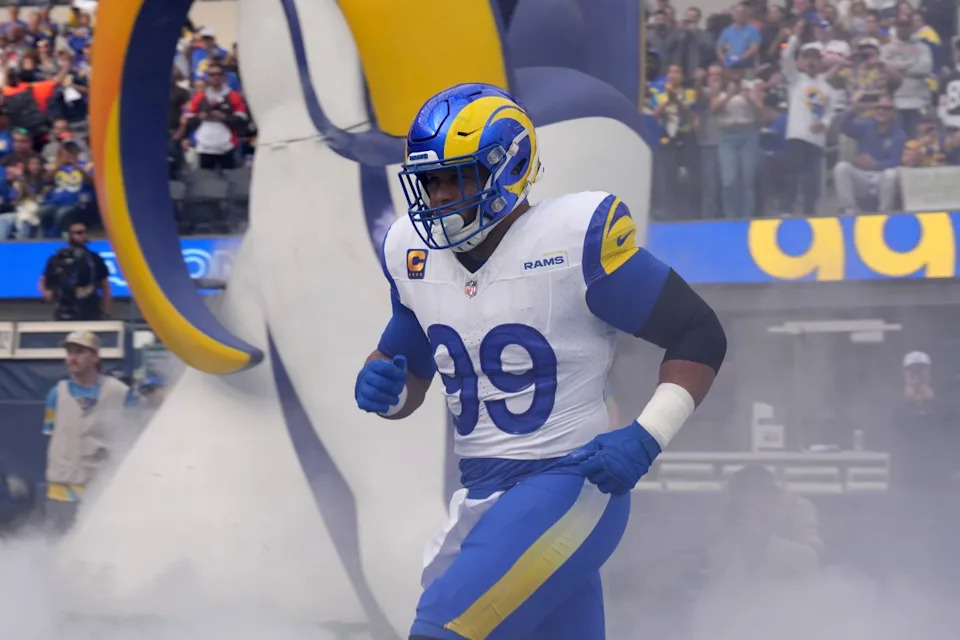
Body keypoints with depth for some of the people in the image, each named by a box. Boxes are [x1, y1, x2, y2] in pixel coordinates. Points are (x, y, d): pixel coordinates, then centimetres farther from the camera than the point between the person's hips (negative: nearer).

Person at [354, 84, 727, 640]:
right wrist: (380, 387, -4)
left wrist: (646, 437, -19)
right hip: (481, 496, 7)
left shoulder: (575, 237, -14)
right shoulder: (414, 253, 5)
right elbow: (409, 368, 20)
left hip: (569, 484, -7)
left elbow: (699, 334, -9)